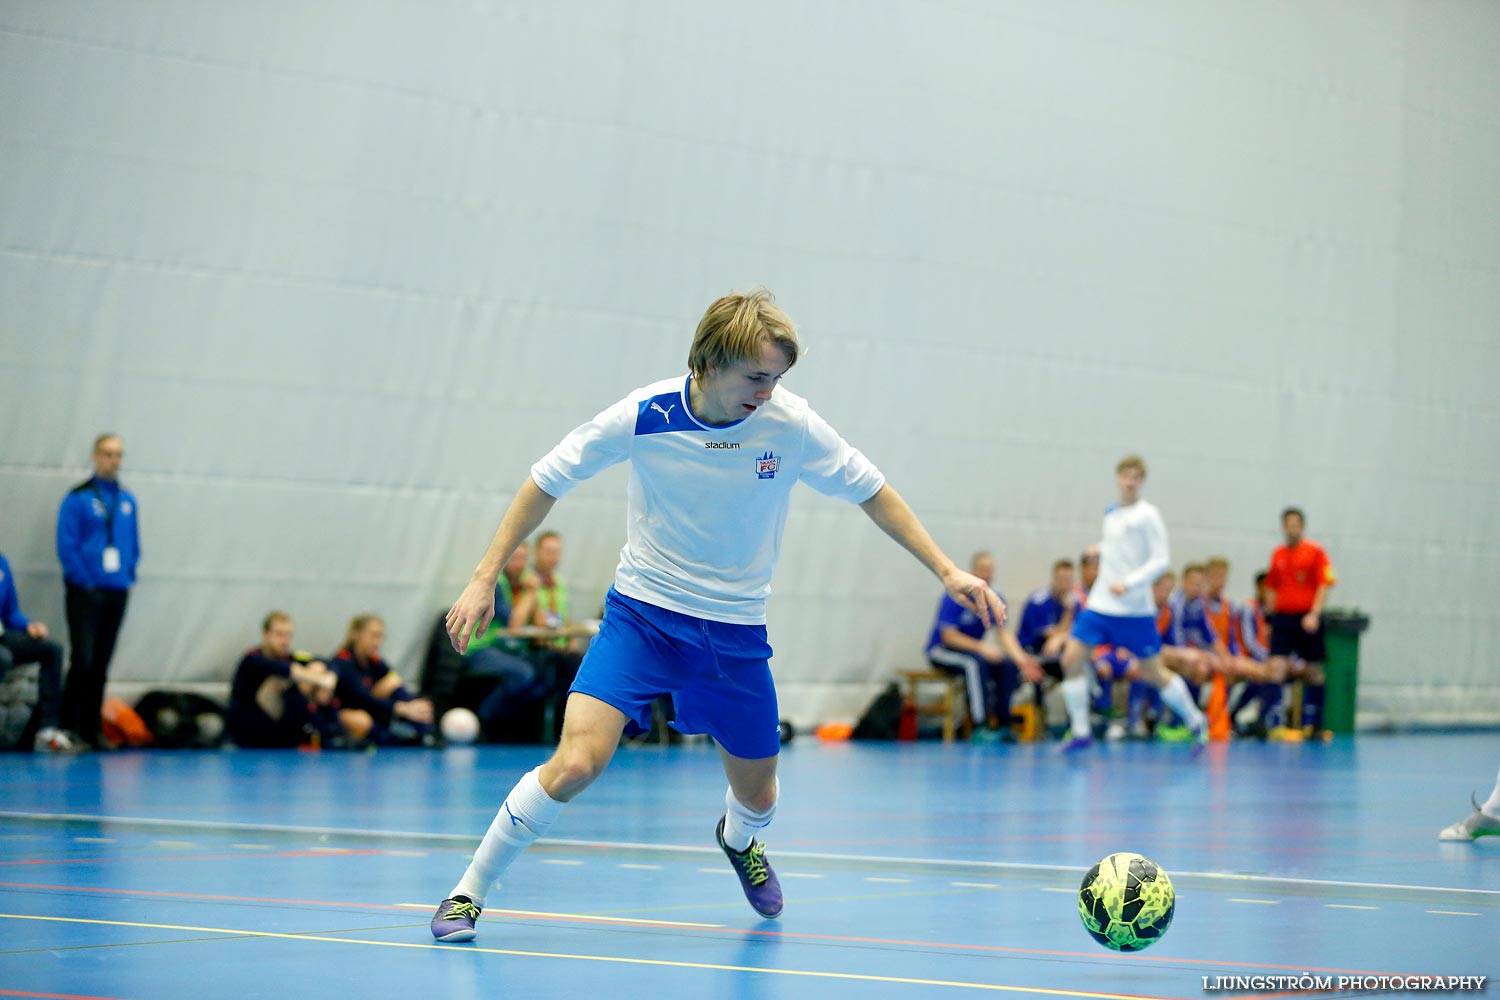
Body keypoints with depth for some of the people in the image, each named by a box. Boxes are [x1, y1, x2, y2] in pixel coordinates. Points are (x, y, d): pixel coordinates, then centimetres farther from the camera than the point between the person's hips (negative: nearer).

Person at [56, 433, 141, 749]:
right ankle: (69, 728, -4)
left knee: (101, 664, 8)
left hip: (117, 592, 5)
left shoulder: (128, 501, 11)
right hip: (85, 592, -5)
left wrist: (128, 576, 4)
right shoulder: (78, 498, -5)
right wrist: (84, 581, -12)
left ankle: (92, 729, 14)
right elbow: (66, 545, -9)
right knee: (82, 660, -10)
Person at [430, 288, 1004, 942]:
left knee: (757, 796, 12)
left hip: (736, 630, 3)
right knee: (578, 762, -23)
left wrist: (948, 572, -4)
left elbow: (871, 492, 0)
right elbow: (546, 483, -5)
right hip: (642, 612, -2)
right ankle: (468, 893, -5)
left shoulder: (790, 423, -15)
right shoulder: (642, 417, -18)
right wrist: (485, 579, -7)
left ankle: (738, 840, 52)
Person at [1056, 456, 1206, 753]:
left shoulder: (1147, 515, -9)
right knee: (1072, 659, -9)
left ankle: (1196, 722, 24)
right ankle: (1080, 731, 0)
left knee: (1153, 673, 2)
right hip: (1100, 603, 6)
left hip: (1135, 609, -6)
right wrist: (1101, 549, 12)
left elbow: (1161, 559, -13)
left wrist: (1129, 583, -22)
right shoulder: (1111, 514, 11)